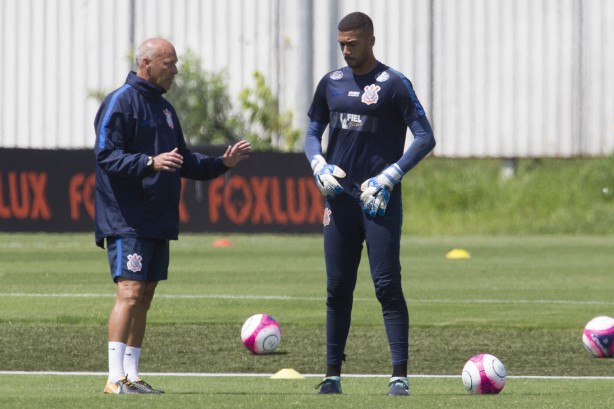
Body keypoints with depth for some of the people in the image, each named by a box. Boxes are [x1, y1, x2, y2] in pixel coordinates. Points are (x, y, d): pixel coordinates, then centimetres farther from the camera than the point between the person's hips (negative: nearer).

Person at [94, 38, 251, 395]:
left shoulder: (164, 108, 19)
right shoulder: (121, 102, -8)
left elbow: (184, 163, 26)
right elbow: (106, 157, -16)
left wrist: (222, 163, 14)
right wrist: (150, 163, -28)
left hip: (159, 219, 9)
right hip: (127, 220, -9)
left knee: (145, 296, 8)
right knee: (131, 292, -14)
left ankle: (132, 375, 12)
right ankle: (117, 378, -16)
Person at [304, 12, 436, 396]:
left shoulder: (394, 84, -5)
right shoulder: (331, 83, 11)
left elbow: (425, 138, -7)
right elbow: (313, 133, 19)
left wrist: (388, 177, -15)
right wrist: (319, 165, -2)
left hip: (381, 201, -5)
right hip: (340, 198, 5)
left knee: (387, 285, -9)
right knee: (338, 288, 6)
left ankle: (400, 375, -9)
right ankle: (333, 374, 13)